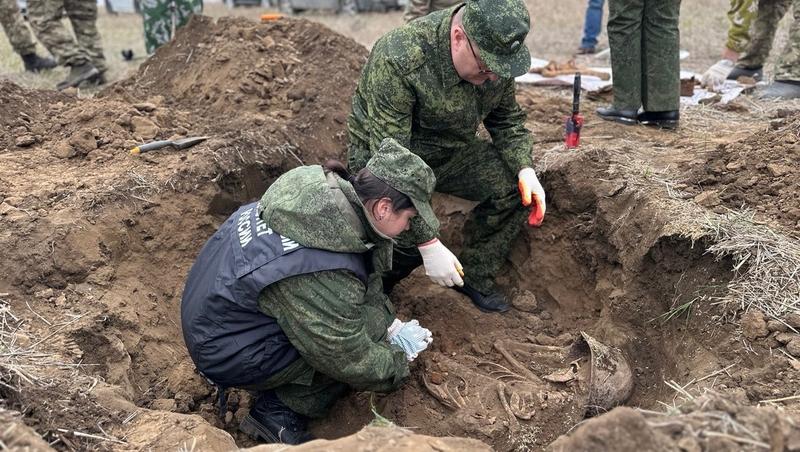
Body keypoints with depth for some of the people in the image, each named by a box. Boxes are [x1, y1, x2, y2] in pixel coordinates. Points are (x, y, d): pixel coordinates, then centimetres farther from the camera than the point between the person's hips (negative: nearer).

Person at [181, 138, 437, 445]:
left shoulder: (320, 185, -11)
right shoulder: (327, 273, -34)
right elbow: (350, 361, -20)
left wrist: (390, 323, 4)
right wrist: (399, 361, -2)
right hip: (227, 353, -8)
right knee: (367, 324, -12)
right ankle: (280, 413, 2)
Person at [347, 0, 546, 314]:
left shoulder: (496, 52, -14)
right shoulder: (398, 62, -34)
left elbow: (507, 118, 4)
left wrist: (525, 168, -15)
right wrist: (429, 244, -37)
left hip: (450, 149, 6)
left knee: (513, 186, -12)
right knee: (409, 241, -28)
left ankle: (475, 277, 9)